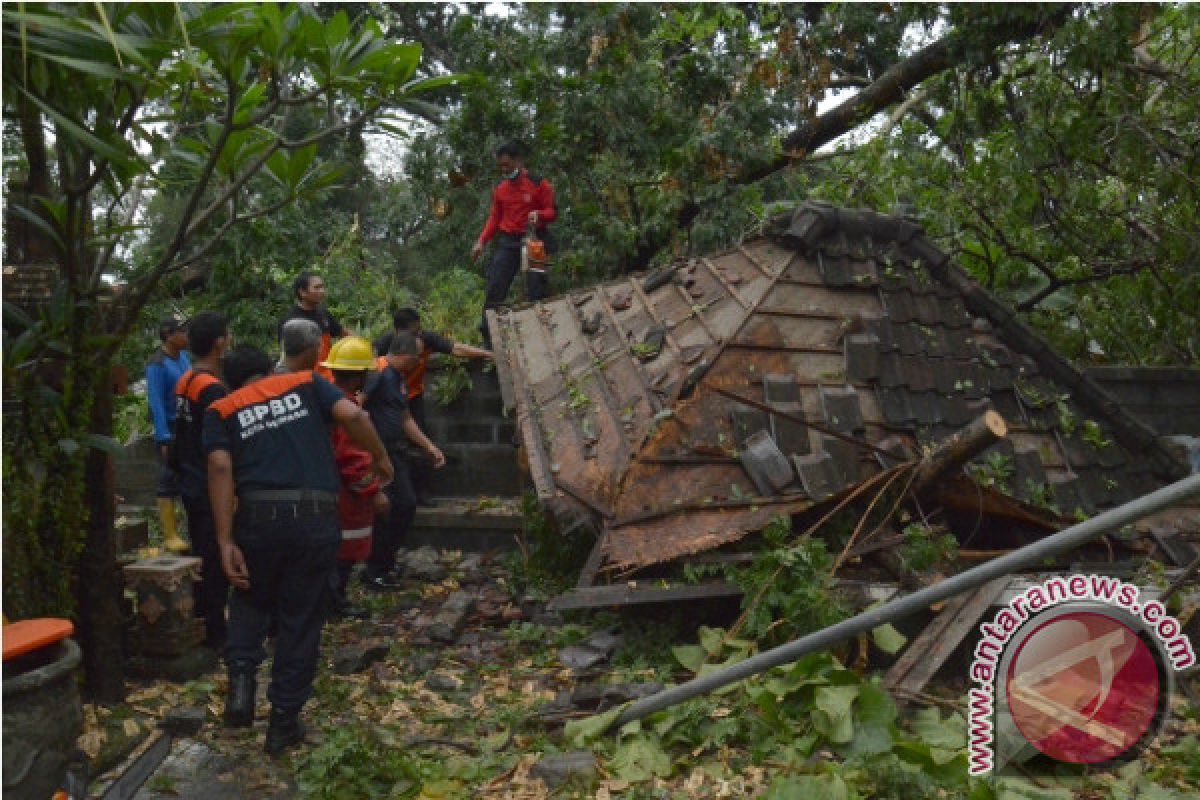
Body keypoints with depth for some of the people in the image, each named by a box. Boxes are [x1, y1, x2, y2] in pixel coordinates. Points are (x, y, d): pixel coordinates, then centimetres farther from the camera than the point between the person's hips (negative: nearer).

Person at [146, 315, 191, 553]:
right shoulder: (157, 364, -12)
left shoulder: (184, 358, 9)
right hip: (170, 428, -7)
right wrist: (164, 439, -20)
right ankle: (170, 535, 2)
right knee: (169, 481, -2)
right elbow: (156, 403, -16)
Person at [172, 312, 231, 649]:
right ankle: (215, 633, 8)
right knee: (216, 561, 0)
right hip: (212, 490, -9)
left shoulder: (184, 382, 7)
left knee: (202, 556, 18)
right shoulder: (214, 389, -21)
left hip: (191, 485, 9)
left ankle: (202, 624, 28)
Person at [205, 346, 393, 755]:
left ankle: (241, 676, 7)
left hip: (258, 517, 1)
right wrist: (380, 458, 13)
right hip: (316, 518, 0)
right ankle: (283, 721, 21)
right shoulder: (306, 382, 15)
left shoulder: (222, 409, 14)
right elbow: (353, 416, -2)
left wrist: (225, 541, -5)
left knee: (251, 599, 28)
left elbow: (220, 468, -2)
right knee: (301, 617, 13)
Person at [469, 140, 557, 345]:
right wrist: (482, 241, 4)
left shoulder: (539, 184, -2)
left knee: (537, 290, -4)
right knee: (494, 289, -3)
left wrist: (538, 215, -22)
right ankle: (488, 340, 2)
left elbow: (552, 212, 0)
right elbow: (494, 218, 16)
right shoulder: (500, 189, 11)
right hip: (507, 242, 4)